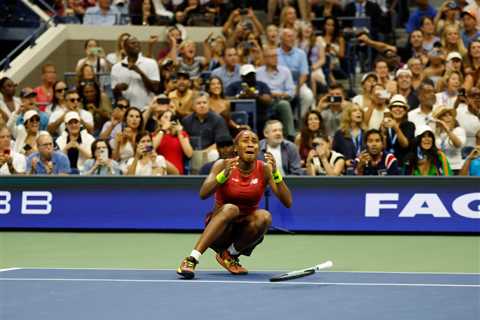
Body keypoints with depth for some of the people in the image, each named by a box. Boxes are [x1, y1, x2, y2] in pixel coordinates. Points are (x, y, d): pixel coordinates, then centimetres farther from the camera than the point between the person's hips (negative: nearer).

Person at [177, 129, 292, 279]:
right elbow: (203, 194, -22)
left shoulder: (264, 169, -4)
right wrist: (224, 175, -37)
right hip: (218, 228, -2)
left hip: (245, 232, 2)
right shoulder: (223, 165, -7)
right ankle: (191, 259, -41)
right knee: (230, 209, -34)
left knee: (264, 216, -28)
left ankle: (229, 254, -8)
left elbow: (287, 202, -13)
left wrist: (276, 173, -27)